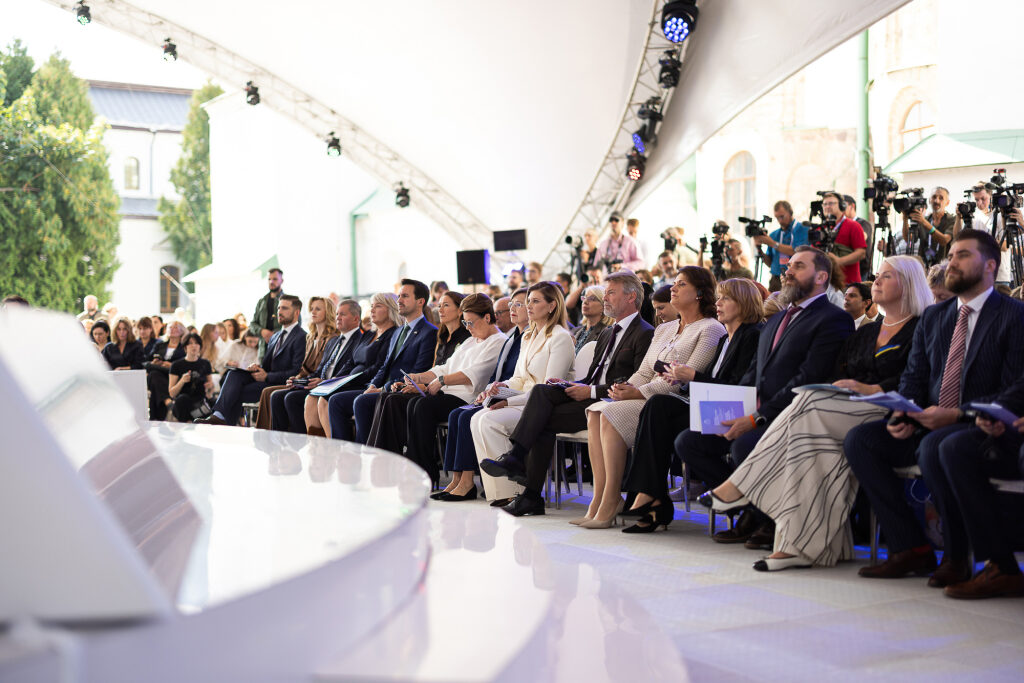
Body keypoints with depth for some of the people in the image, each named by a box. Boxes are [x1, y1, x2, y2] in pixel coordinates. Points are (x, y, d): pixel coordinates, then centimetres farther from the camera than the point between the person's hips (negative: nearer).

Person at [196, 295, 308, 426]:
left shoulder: (301, 337, -8)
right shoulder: (276, 336, 23)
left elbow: (297, 372, -16)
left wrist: (267, 376, -17)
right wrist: (258, 367, 1)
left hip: (280, 384, -8)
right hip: (265, 377, 8)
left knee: (235, 393, -24)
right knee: (234, 373, -19)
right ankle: (219, 415, -33)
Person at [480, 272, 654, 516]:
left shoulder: (645, 334, -5)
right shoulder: (607, 334, 26)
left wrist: (592, 391, -17)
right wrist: (570, 385, 3)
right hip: (589, 396, 8)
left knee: (545, 419, -20)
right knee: (541, 391, -16)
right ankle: (516, 458, -23)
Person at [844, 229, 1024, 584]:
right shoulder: (933, 317, 17)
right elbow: (913, 376, 15)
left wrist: (956, 415, -22)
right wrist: (903, 415, -7)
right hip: (929, 425, 7)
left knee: (934, 447, -37)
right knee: (859, 440, -13)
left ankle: (956, 558, -17)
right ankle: (911, 548, -9)